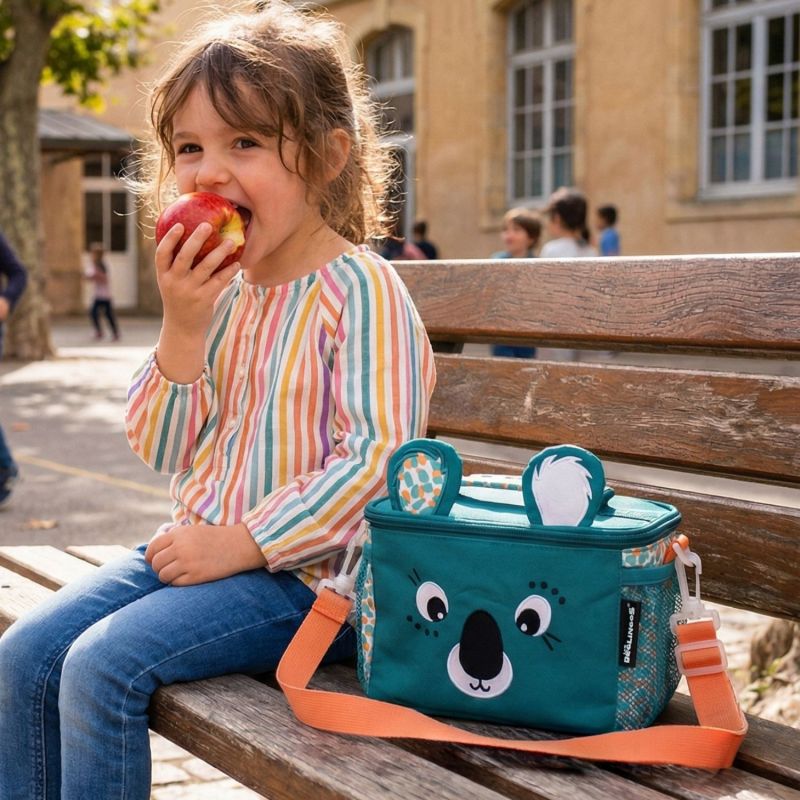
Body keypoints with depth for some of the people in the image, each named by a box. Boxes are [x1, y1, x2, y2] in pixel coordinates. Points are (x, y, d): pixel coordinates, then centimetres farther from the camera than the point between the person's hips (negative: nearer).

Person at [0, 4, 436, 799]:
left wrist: (243, 543, -20)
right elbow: (164, 453, 6)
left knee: (102, 665, -22)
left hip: (305, 570, -7)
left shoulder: (360, 290, -14)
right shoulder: (218, 292, 8)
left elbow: (379, 458, -20)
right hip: (203, 547, 8)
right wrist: (182, 325, -9)